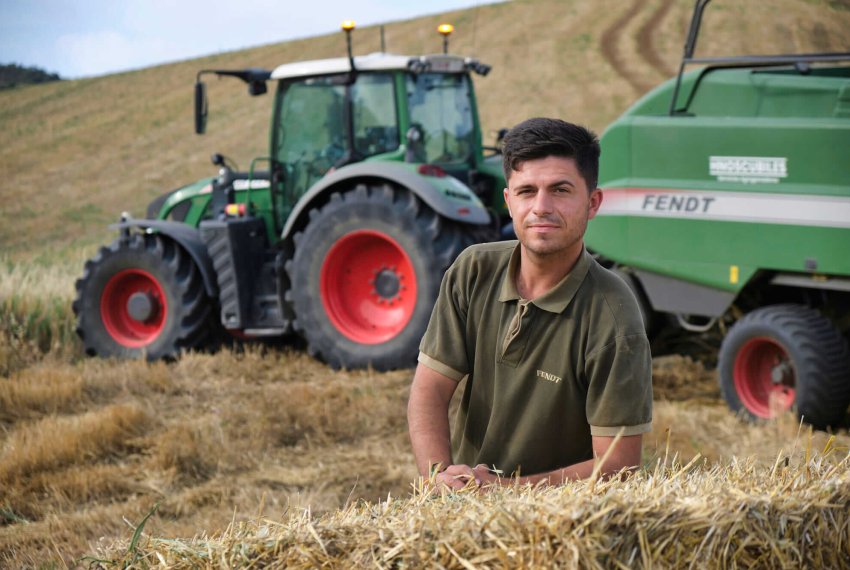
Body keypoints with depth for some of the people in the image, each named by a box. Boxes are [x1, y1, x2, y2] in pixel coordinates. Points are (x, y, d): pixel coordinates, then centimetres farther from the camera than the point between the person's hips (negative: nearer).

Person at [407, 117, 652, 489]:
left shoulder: (612, 318, -16)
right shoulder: (473, 272, -1)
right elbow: (429, 389, -2)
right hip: (462, 505, 3)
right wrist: (439, 474, -20)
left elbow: (617, 465, -16)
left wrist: (507, 488, -24)